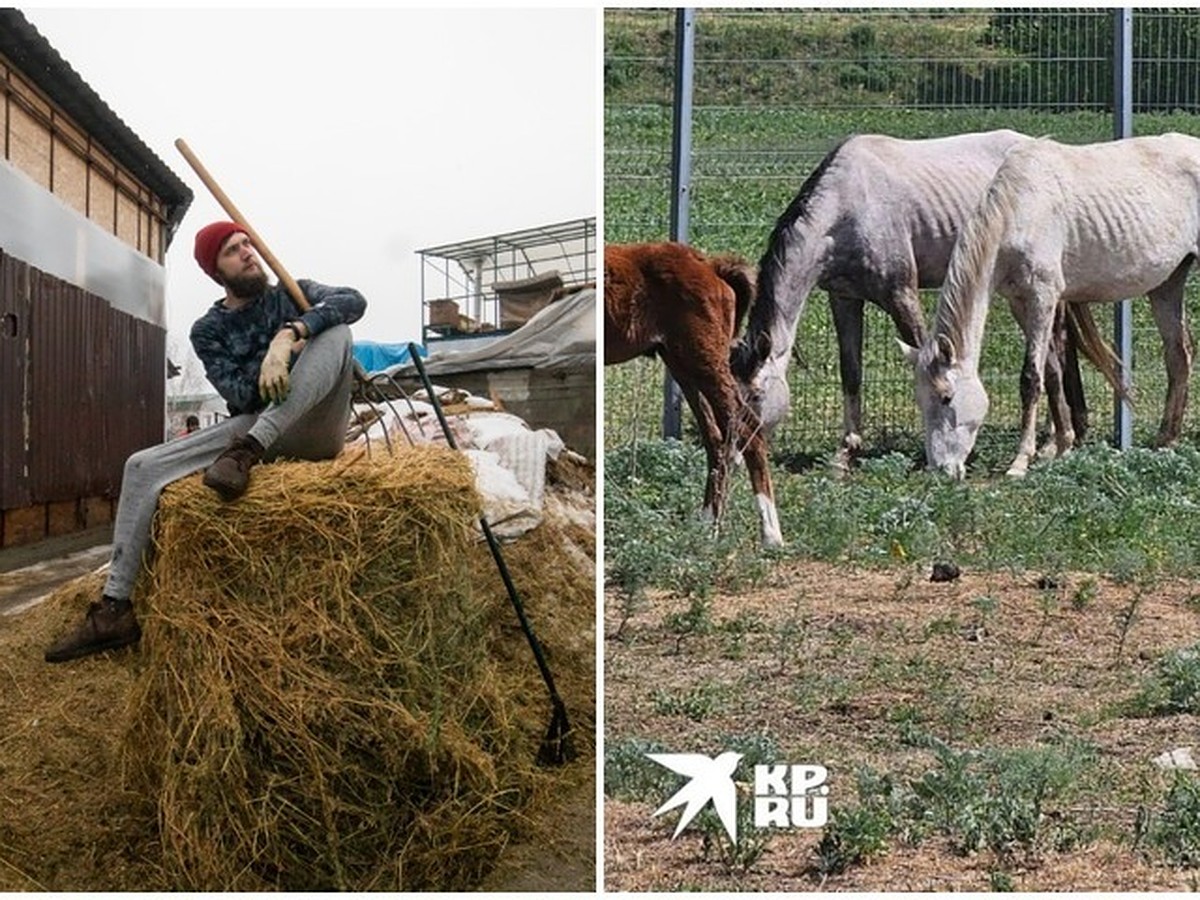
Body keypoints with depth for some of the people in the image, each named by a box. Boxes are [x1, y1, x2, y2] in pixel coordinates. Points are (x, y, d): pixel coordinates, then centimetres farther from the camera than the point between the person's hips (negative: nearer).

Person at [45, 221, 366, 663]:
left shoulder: (292, 295, 5)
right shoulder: (208, 329, 7)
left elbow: (354, 301, -16)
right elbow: (240, 395, -8)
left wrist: (289, 333, -30)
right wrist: (288, 348, -20)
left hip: (313, 431, -2)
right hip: (252, 426, 2)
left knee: (334, 330, -27)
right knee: (142, 467, -14)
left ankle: (246, 454, -37)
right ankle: (115, 608, -16)